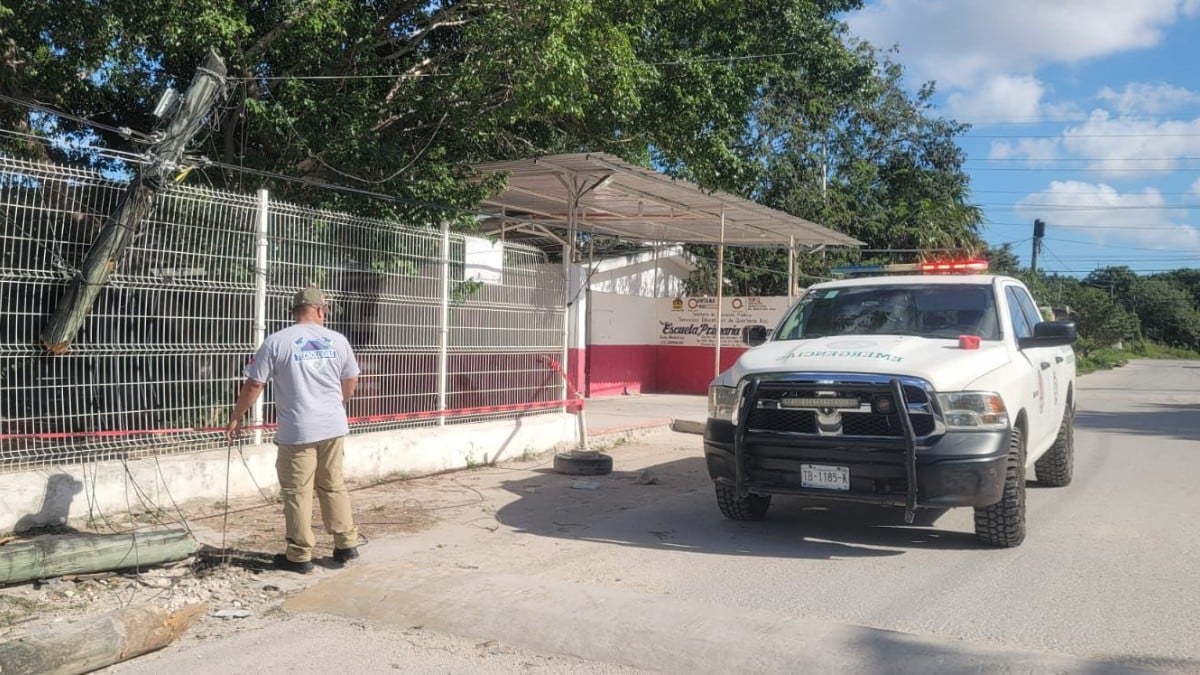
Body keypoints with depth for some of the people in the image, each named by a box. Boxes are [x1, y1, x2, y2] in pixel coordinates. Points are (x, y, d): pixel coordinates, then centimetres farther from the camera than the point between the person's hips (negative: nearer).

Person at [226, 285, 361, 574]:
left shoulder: (276, 341, -7)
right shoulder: (337, 340, 3)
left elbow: (253, 385, -6)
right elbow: (351, 381, 14)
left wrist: (235, 418, 7)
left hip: (297, 431, -4)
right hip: (334, 427, 4)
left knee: (297, 493, 5)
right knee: (334, 486, 17)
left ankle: (299, 556, 11)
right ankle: (346, 544, 21)